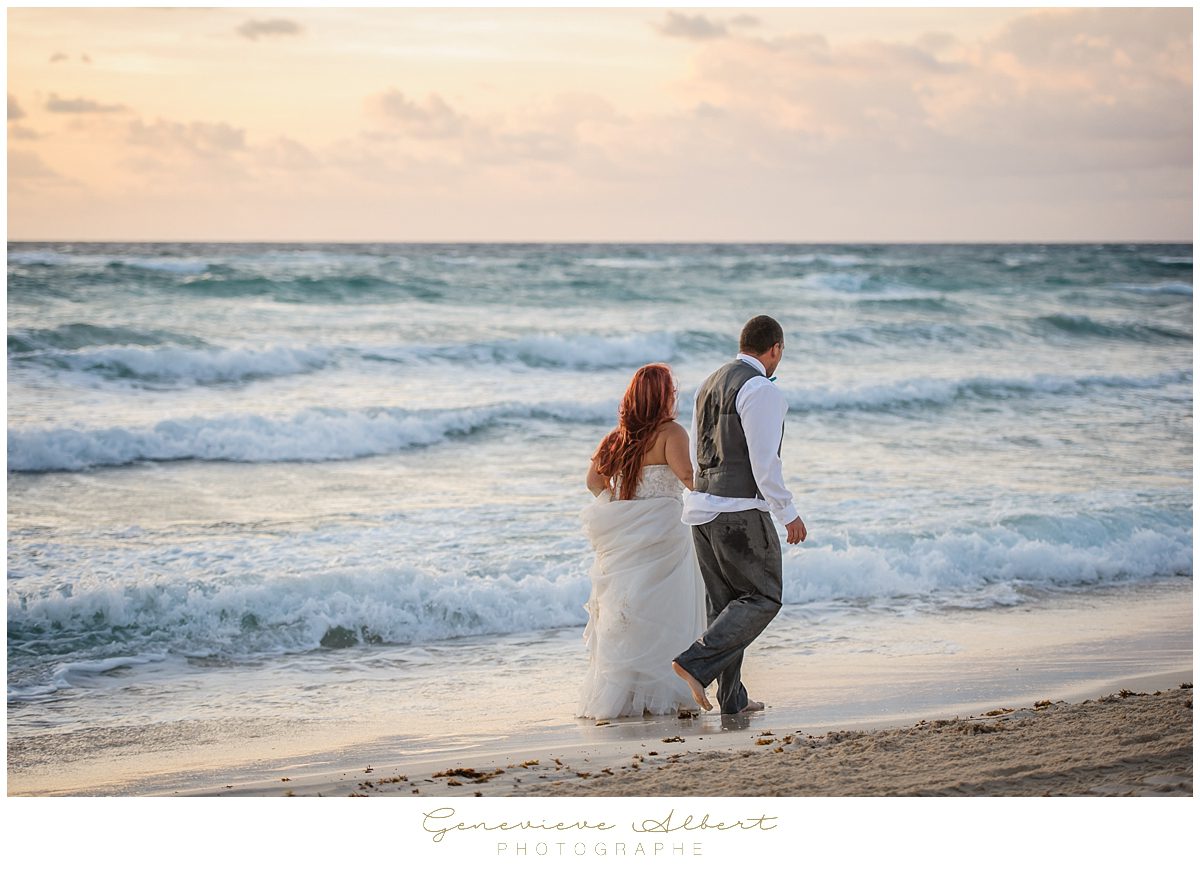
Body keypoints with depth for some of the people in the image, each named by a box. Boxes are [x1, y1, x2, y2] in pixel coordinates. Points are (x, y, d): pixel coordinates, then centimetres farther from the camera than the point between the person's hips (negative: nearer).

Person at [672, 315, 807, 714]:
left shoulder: (709, 385, 16)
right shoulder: (761, 389, -12)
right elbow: (764, 460, -16)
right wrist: (788, 513, -9)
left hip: (701, 504, 9)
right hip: (739, 510, -9)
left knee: (724, 603, 13)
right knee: (763, 598, 0)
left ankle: (733, 697, 14)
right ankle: (695, 664, -12)